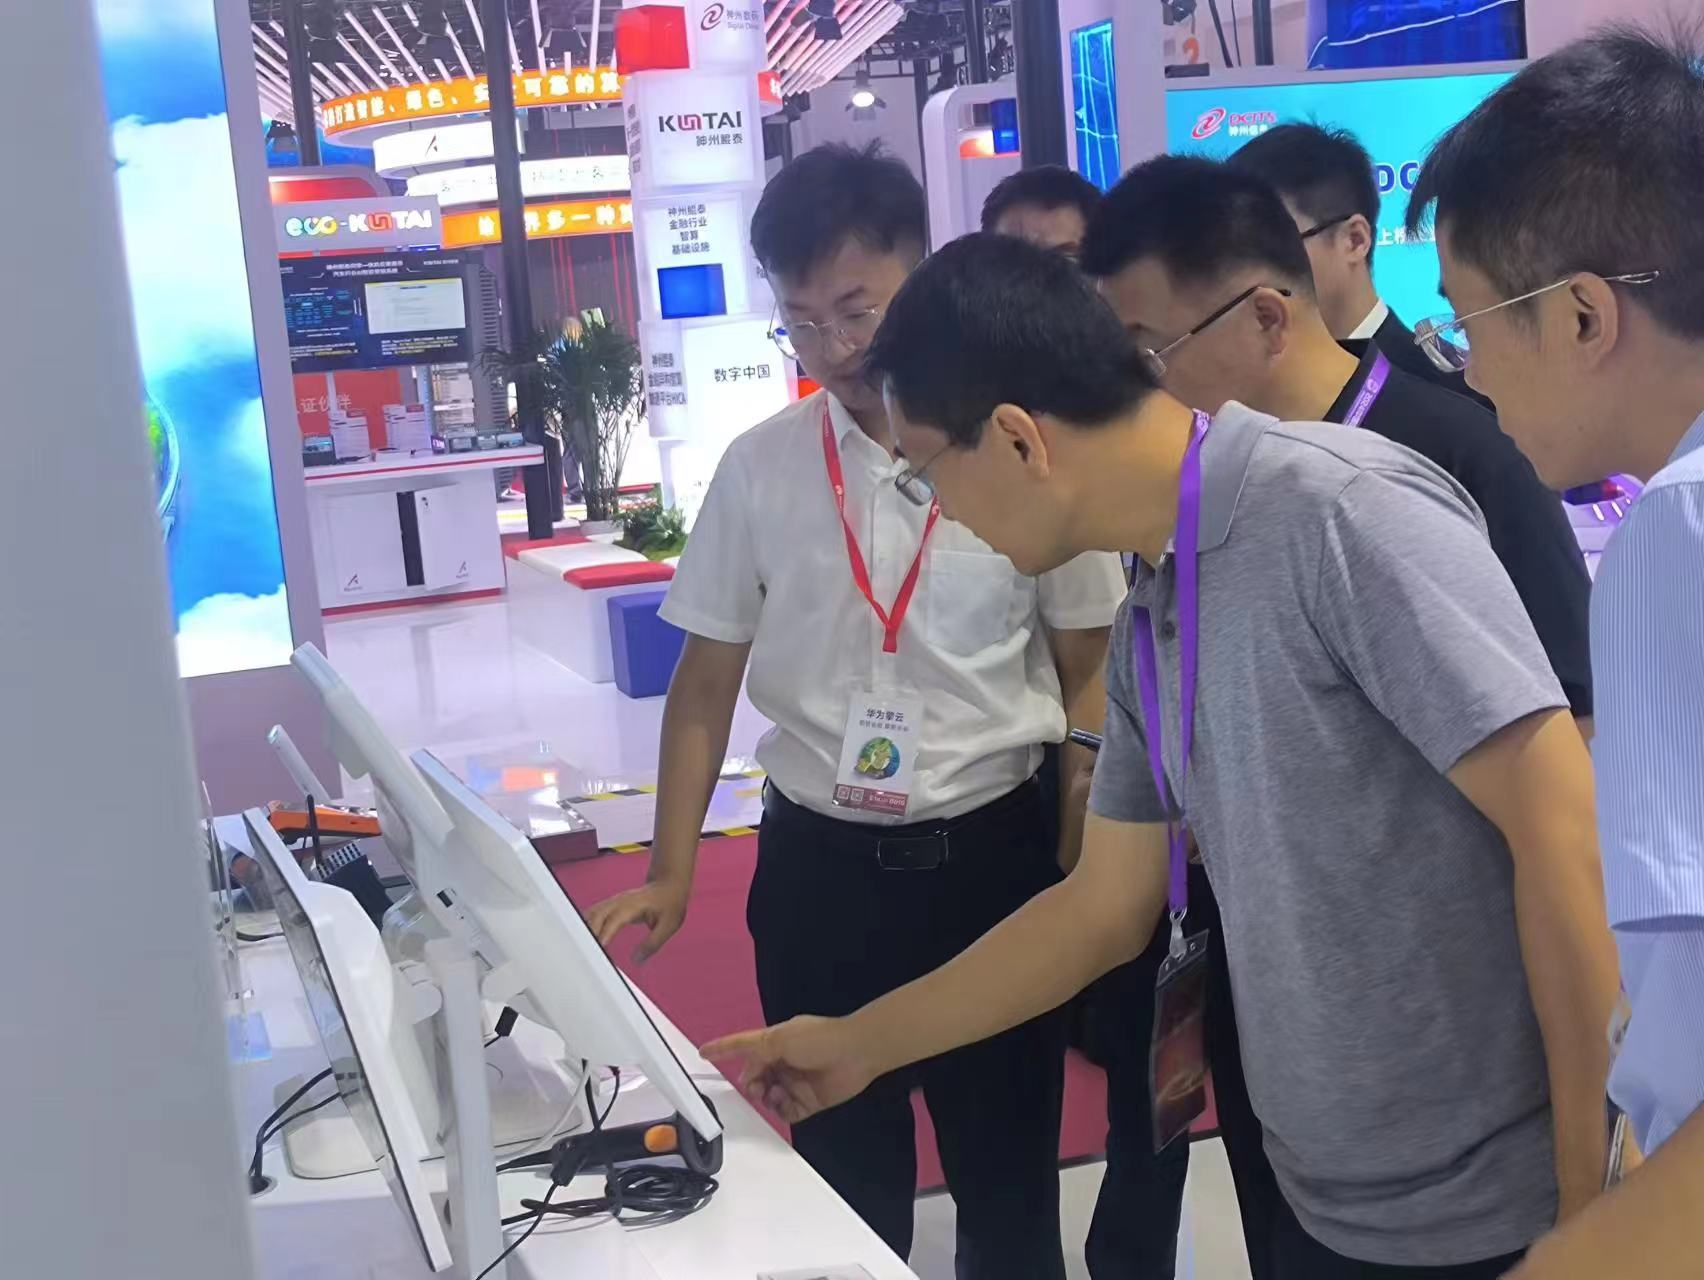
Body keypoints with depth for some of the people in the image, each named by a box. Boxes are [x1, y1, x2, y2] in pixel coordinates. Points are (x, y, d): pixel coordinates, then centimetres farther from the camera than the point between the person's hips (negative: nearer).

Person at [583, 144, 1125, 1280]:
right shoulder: (760, 469, -2)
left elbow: (1088, 675, -1)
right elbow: (707, 682, 5)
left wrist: (1085, 873, -6)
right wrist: (671, 874, -1)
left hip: (991, 855, -1)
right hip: (816, 866, 2)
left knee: (1008, 1175, 13)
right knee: (845, 1174, 16)